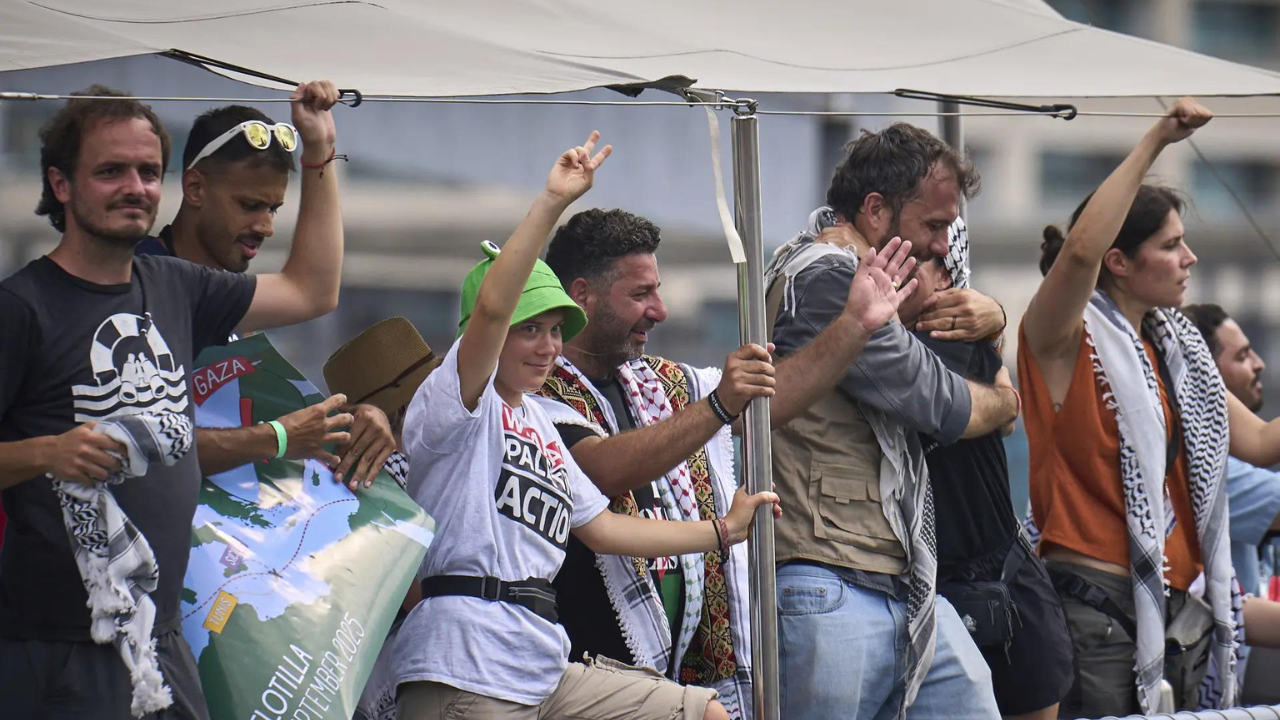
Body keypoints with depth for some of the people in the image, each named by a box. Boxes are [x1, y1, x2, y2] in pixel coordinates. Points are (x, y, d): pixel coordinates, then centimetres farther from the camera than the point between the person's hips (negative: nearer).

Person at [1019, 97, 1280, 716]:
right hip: (1098, 608, -8)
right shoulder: (1067, 342, -6)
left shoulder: (1176, 347, 17)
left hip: (1182, 608, 8)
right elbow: (1082, 249, -27)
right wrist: (1156, 141, -24)